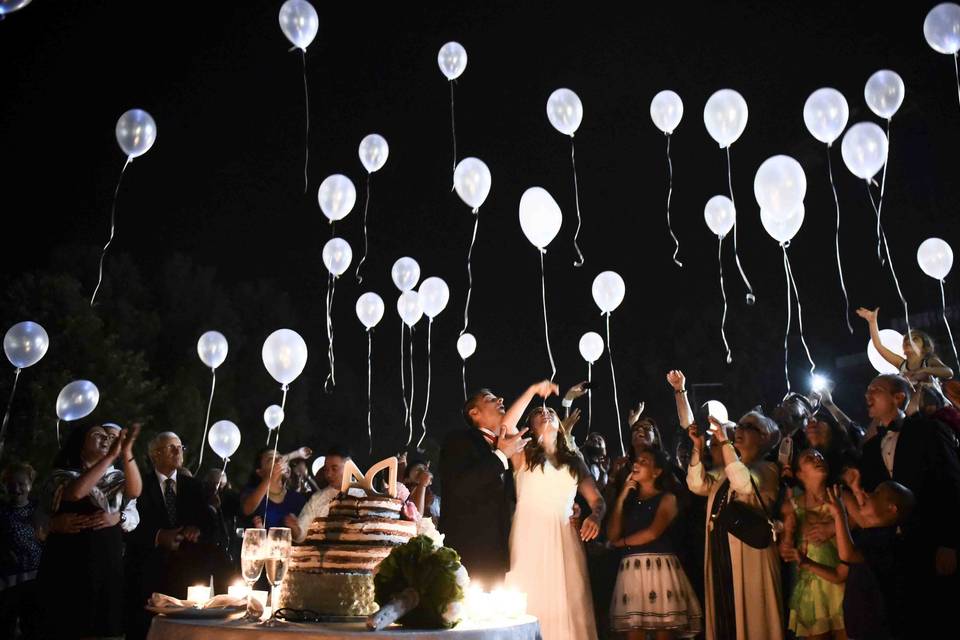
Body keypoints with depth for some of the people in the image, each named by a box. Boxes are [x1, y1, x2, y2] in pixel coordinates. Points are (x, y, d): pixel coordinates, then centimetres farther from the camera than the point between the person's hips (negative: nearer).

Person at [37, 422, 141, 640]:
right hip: (69, 563, -3)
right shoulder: (62, 475, 3)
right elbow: (75, 493, -20)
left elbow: (134, 491, -10)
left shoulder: (114, 477, 11)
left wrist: (126, 453, -21)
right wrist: (111, 455, -21)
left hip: (108, 562, 3)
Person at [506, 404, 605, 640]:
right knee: (530, 605, -6)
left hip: (564, 539, 3)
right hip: (529, 538, -3)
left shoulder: (574, 460, 18)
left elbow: (596, 499, 15)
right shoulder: (523, 454, 8)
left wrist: (595, 516, -8)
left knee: (568, 607, 1)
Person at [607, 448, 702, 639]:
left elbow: (653, 532, -10)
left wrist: (622, 542, 3)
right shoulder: (629, 499, 18)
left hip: (659, 567, -3)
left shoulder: (667, 498, 5)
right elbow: (612, 535, 5)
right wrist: (621, 497, 3)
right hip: (632, 569, 3)